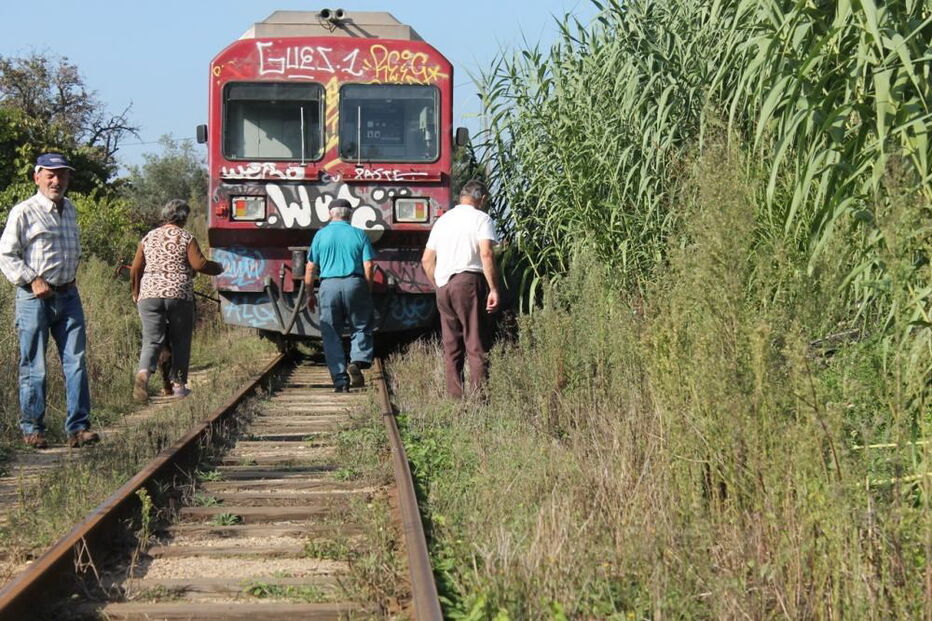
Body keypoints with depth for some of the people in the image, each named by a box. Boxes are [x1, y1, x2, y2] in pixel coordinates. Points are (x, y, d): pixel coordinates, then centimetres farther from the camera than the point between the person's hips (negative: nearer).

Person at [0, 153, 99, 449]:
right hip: (34, 298, -5)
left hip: (68, 294, 6)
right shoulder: (24, 212, -6)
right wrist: (33, 280, -16)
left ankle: (78, 428, 2)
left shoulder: (69, 209, 14)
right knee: (33, 366, 1)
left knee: (76, 362, -1)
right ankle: (32, 429, 11)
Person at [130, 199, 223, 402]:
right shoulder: (186, 238, 1)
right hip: (179, 294, -3)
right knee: (180, 341, 11)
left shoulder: (149, 238, 12)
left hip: (149, 294, 3)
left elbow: (135, 269, 11)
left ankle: (143, 373, -28)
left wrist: (136, 292, 25)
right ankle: (178, 385, 14)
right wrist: (218, 268, 8)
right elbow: (199, 264, -10)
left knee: (151, 340, -2)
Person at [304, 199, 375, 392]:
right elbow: (368, 267, -1)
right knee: (361, 327, 14)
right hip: (354, 284, 0)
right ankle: (357, 361, -12)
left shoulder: (321, 235, 7)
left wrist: (309, 295, 13)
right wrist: (368, 292, 9)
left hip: (329, 285, 0)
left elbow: (310, 268, 5)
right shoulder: (359, 235, 6)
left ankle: (340, 381, 1)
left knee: (332, 336, 5)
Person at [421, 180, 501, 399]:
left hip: (443, 285, 6)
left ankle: (454, 397, 7)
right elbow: (486, 254, -13)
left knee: (451, 348, 9)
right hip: (468, 282, -6)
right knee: (477, 346, -6)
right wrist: (494, 289, -13)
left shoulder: (442, 220, 20)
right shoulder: (481, 218, 1)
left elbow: (426, 260, 19)